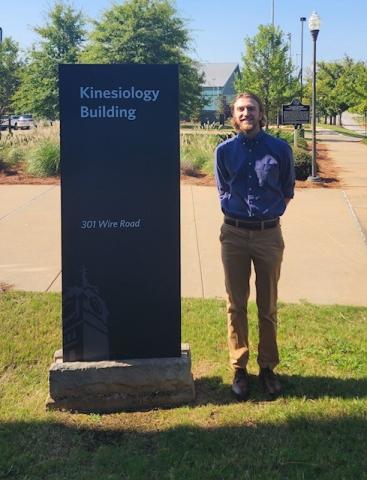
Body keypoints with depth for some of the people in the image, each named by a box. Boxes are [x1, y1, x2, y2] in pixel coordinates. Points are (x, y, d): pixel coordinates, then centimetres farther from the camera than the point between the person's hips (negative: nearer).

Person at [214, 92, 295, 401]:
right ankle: (239, 369, 19)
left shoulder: (280, 150, -3)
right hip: (234, 234, 1)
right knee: (236, 306, 7)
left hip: (269, 234, -1)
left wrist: (267, 214, 8)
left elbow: (287, 192, 9)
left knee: (268, 306, 9)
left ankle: (268, 367, 23)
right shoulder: (224, 151, 0)